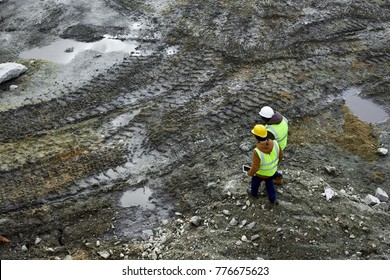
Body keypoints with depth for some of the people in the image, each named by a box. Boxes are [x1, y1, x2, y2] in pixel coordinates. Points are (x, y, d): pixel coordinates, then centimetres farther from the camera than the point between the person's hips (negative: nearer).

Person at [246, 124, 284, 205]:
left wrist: (249, 173, -9)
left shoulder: (257, 151, -43)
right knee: (269, 184, 32)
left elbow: (255, 168, -31)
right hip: (272, 170, 3)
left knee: (255, 182, 31)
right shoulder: (275, 143, -29)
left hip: (260, 173, -3)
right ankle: (273, 199, 49)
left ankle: (254, 193, 60)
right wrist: (276, 162, 11)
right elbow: (280, 155, -11)